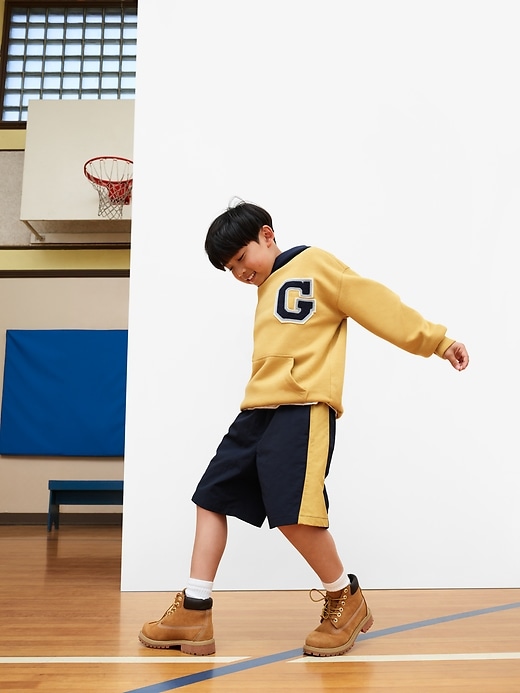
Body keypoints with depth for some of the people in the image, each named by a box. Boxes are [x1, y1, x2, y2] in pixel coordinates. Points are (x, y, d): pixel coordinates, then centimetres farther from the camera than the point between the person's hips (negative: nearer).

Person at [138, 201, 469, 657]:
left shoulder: (313, 264, 2)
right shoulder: (267, 290, 25)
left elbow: (377, 303, -2)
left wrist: (437, 340, -4)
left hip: (302, 408, -9)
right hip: (258, 410, 9)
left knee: (292, 511, -17)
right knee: (212, 497, 5)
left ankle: (346, 599, 10)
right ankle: (194, 614, 12)